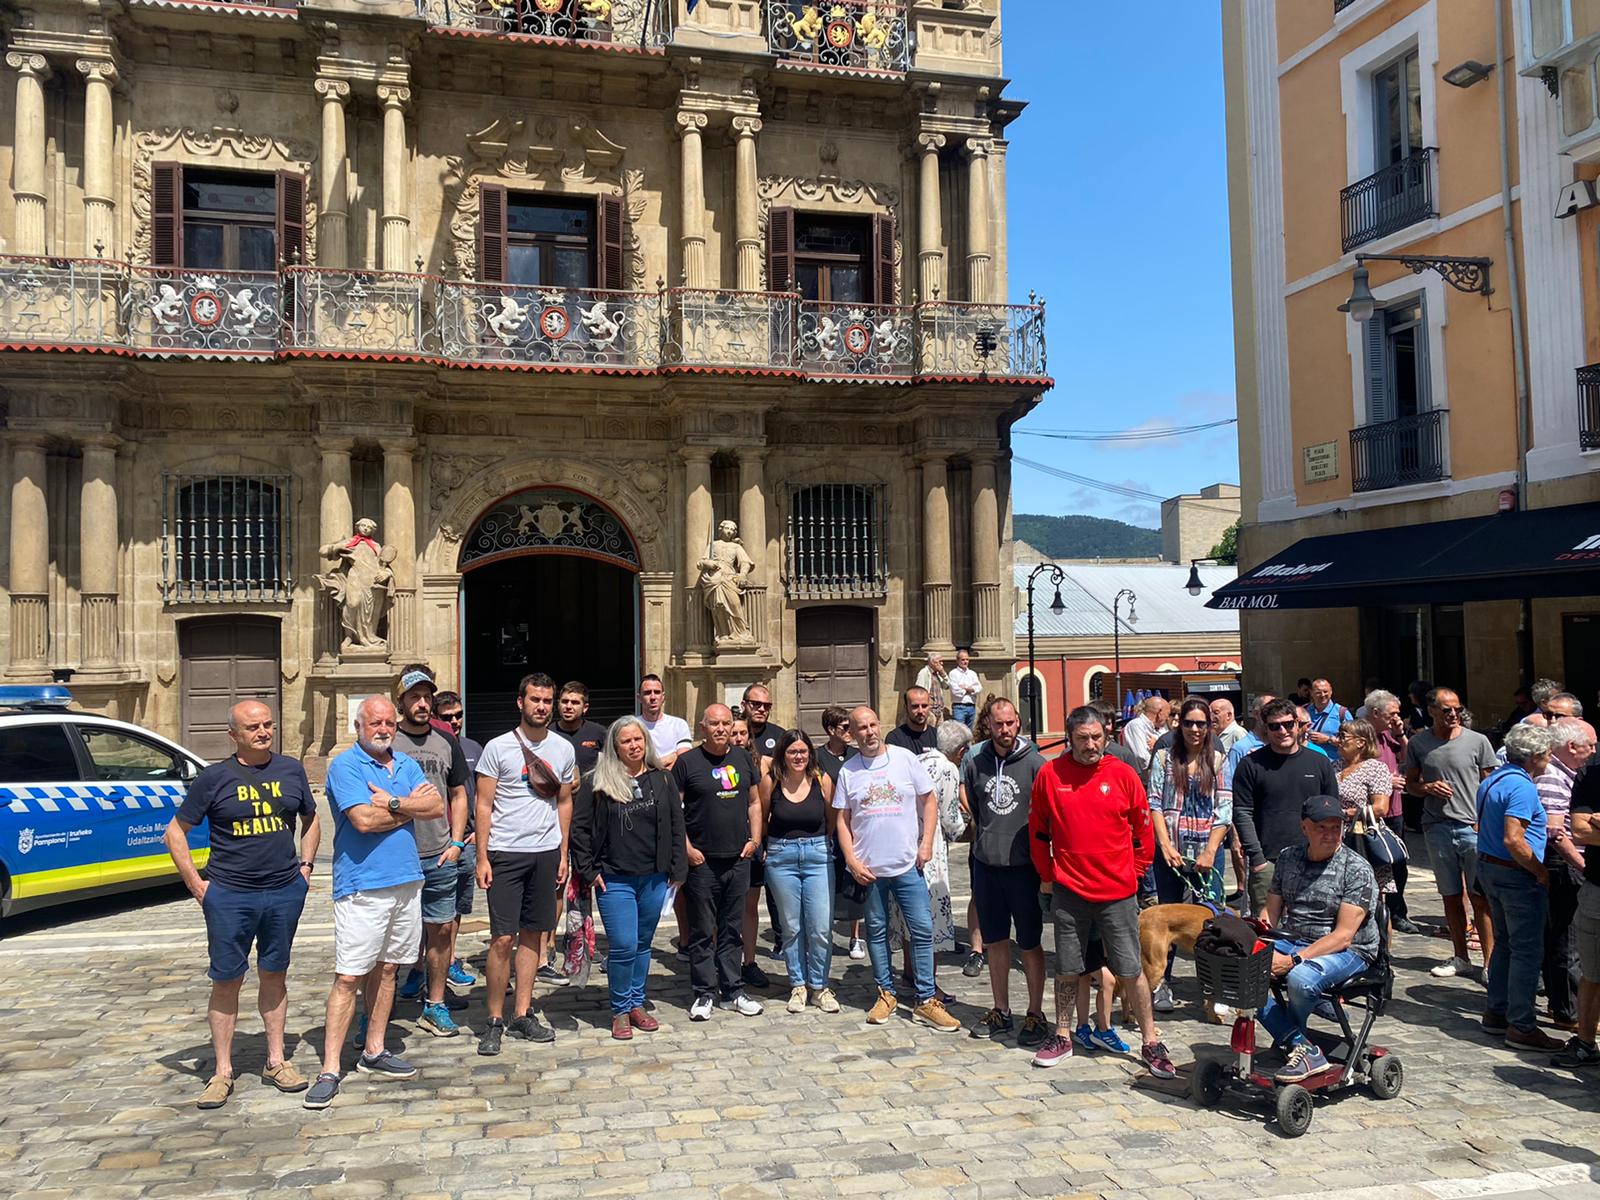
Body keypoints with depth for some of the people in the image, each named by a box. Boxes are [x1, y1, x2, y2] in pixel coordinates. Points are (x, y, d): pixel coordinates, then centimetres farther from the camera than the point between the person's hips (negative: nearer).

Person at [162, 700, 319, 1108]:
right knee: (226, 981, 4)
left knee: (274, 975, 13)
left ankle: (276, 1062, 23)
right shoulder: (215, 777, -4)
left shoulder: (291, 770, 5)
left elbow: (311, 820, 19)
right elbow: (175, 832, 1)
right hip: (229, 895, -3)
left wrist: (305, 866, 9)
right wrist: (196, 885, -4)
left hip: (285, 892, 3)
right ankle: (223, 1073, 15)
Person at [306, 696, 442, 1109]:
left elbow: (437, 807, 0)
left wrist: (393, 804, -13)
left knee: (386, 969, 14)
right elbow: (364, 819, -20)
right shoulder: (344, 766, -7)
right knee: (348, 977, -6)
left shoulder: (407, 766, 13)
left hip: (407, 882, 7)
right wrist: (410, 807, -7)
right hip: (362, 886, -6)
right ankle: (329, 1071, -2)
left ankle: (374, 1052, 25)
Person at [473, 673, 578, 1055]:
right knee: (503, 938, -4)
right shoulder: (498, 747, -4)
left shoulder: (564, 750, 7)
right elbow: (484, 805, -3)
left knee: (533, 935, 9)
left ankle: (522, 1015, 19)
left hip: (546, 853, 4)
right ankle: (495, 1021, 7)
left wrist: (564, 854, 10)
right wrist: (482, 857, -7)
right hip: (505, 854, -4)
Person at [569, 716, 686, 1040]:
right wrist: (588, 871, -5)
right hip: (614, 879, -3)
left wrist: (677, 867, 5)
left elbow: (676, 825, 10)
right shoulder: (596, 782, -4)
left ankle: (637, 1004, 28)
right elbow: (579, 828, -2)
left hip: (654, 879, 4)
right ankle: (620, 1010, 11)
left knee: (643, 944, 13)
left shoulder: (662, 780, 6)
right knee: (623, 946, -7)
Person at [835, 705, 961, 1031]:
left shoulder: (905, 758, 1)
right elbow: (842, 820, 5)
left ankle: (926, 1001, 7)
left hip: (907, 864, -1)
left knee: (923, 930, -2)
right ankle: (886, 993, 25)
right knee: (876, 931, 11)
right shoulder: (848, 770, 3)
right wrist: (852, 861, -4)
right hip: (868, 868, 1)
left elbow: (929, 801, 4)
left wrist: (926, 843, -5)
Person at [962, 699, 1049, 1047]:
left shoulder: (1035, 763, -7)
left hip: (1023, 865, -4)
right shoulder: (975, 764, 4)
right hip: (986, 865, 4)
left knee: (1030, 944, 6)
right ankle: (1001, 1012, 25)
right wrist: (985, 838, 12)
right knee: (995, 942, 13)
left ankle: (1035, 1015, 18)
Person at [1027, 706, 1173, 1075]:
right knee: (1067, 970, 11)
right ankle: (1063, 1037, 27)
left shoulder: (1123, 775, -5)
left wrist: (1132, 875, 5)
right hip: (1068, 892, 1)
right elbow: (1038, 831, 8)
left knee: (1130, 970, 4)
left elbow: (1143, 833, 5)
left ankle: (1151, 1043, 17)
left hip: (1117, 892, -1)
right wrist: (1046, 878, 9)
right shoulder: (1049, 774, -3)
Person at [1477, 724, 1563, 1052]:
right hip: (1518, 876, -10)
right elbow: (1513, 840, -27)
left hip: (1488, 866, 10)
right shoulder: (1521, 787, -20)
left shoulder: (1493, 778, 11)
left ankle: (1496, 1013, 25)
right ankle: (1521, 1027, 1)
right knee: (1527, 951, -3)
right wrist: (1541, 873, -17)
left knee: (1505, 943, 18)